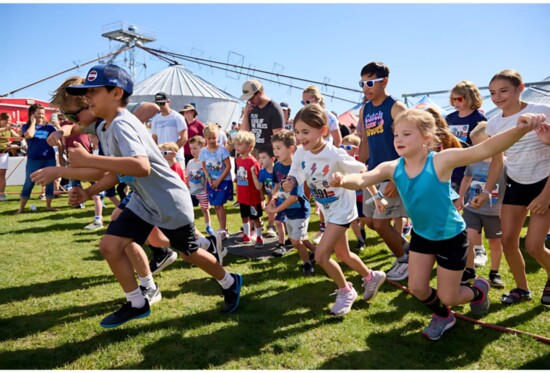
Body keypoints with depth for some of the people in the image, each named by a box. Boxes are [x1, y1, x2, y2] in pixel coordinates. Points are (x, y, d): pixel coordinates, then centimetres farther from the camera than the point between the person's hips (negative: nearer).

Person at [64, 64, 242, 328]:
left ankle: (230, 283, 36)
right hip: (143, 201, 9)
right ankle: (137, 304, 18)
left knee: (189, 253, 9)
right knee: (110, 246, 0)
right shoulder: (103, 128, 5)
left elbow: (141, 167, -44)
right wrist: (87, 192, 1)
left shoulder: (122, 124, -26)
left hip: (171, 201, -8)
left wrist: (88, 160, -41)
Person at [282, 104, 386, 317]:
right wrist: (290, 183, -24)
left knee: (321, 255, -13)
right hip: (328, 210, 7)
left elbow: (362, 172, -18)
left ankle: (346, 291, 13)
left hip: (342, 209, -7)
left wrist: (377, 197, -9)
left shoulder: (335, 156, -29)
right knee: (341, 254, 20)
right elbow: (296, 176, 0)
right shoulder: (301, 153, -11)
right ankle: (372, 277, 46)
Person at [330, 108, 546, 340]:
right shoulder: (392, 168, -16)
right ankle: (443, 316, 40)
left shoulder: (441, 161, -29)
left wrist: (520, 130, -55)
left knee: (448, 297, 6)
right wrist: (343, 180, -52)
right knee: (417, 288, 7)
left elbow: (483, 150, -40)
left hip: (451, 236, -4)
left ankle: (479, 290, 42)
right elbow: (362, 179, -29)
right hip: (421, 235, 5)